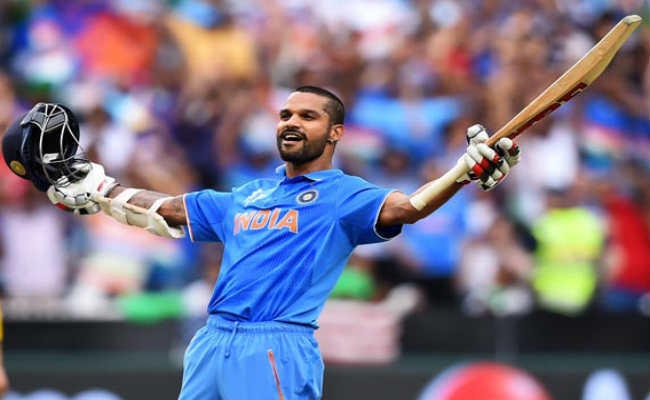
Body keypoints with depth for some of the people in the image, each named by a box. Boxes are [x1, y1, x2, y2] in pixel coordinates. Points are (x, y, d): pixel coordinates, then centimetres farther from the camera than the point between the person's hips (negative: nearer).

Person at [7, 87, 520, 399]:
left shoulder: (343, 195, 2)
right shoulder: (247, 197, 24)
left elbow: (407, 207, -16)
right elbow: (163, 209, 35)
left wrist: (469, 169, -31)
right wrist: (96, 190, 34)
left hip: (276, 349, -7)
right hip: (213, 343, 7)